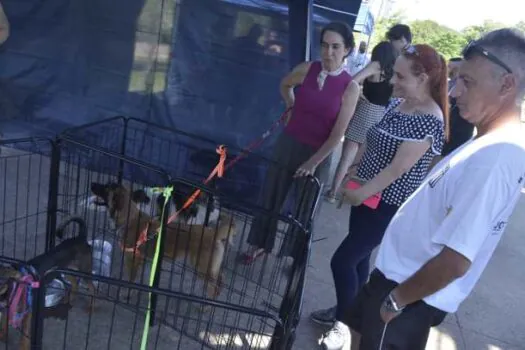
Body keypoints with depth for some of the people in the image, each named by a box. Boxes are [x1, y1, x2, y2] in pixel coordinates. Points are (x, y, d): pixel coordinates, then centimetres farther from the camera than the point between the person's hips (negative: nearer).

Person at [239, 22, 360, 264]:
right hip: (288, 144, 3)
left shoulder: (350, 87, -13)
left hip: (317, 153, -2)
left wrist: (313, 162, -17)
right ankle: (258, 245, 31)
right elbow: (285, 85, 18)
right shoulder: (307, 69, -6)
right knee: (272, 195, 13)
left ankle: (297, 256, 30)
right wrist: (293, 109, 9)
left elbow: (338, 134, -14)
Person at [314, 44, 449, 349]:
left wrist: (361, 193, -17)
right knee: (359, 257, 19)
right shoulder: (397, 103, 4)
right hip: (368, 194, 8)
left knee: (342, 260, -3)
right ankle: (347, 310, 39)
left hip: (390, 207, -8)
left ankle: (344, 322, 20)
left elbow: (399, 167, -24)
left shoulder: (429, 120, -22)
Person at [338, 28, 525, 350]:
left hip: (414, 293, -9)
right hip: (403, 271, 9)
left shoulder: (495, 158, -30)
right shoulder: (492, 144, 3)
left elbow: (455, 260, -31)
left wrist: (396, 299, -17)